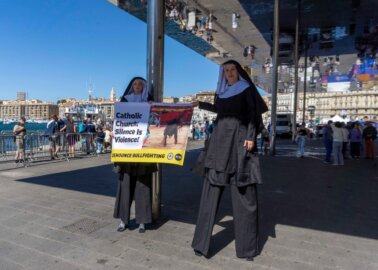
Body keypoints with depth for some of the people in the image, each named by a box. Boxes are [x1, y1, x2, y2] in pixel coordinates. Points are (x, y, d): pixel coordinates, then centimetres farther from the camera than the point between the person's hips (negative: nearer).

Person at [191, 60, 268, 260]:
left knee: (244, 195, -2)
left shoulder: (247, 89, 5)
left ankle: (246, 246, 12)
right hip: (220, 141, 4)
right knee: (211, 193, 1)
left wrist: (251, 137, -16)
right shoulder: (221, 92, 17)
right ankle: (202, 243, 8)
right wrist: (200, 104, 37)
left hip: (239, 141, -4)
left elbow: (253, 114, -3)